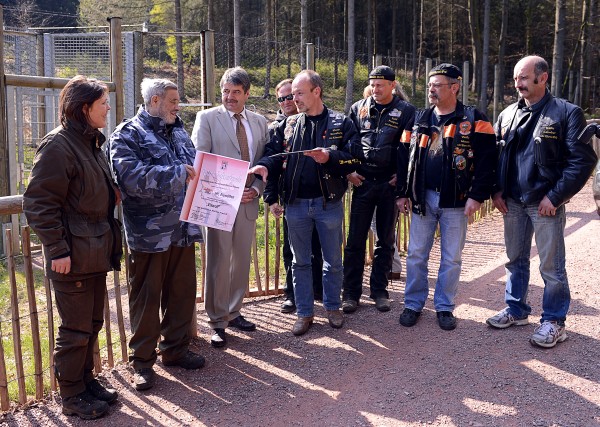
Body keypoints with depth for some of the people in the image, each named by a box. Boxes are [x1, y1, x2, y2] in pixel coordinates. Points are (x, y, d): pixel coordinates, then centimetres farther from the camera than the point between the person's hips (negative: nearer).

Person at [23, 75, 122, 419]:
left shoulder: (91, 143, 13)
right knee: (76, 330, 3)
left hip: (96, 252, 9)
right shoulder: (58, 145, -15)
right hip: (73, 256, -9)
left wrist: (113, 194, 6)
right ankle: (72, 396, 19)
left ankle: (86, 380, 34)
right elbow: (40, 202, -18)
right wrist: (57, 249, -19)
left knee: (93, 323, 18)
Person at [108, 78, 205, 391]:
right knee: (146, 297, 5)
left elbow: (194, 168, 23)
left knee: (182, 292, 15)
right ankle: (142, 360, 19)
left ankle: (175, 348, 32)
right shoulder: (128, 135, -8)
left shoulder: (178, 132, 15)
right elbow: (132, 177, -23)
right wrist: (177, 172, -25)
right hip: (149, 233, -6)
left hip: (182, 229, 7)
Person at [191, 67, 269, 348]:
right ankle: (217, 322, 11)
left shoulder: (260, 122, 11)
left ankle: (233, 312, 27)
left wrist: (256, 189, -6)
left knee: (242, 261, 12)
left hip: (248, 201, 4)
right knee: (218, 263, 0)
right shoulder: (207, 118, -1)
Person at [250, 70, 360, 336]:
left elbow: (354, 158, -9)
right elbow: (274, 152, 2)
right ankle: (304, 313, 23)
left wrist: (330, 157, -25)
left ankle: (332, 307, 30)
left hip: (329, 202, -2)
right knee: (300, 261, 11)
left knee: (333, 261, 11)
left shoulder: (341, 123, -2)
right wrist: (265, 165, -19)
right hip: (296, 203, 3)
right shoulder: (288, 125, 7)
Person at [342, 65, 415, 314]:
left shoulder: (406, 111, 0)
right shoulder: (358, 109, 7)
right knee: (355, 240, 2)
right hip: (362, 182, 1)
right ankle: (351, 293, 10)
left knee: (386, 241, 9)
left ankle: (379, 291, 20)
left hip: (390, 184, -1)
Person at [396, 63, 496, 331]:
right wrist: (403, 193, 7)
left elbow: (486, 160, -9)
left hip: (456, 201, -3)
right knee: (416, 254, 8)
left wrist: (477, 195, -15)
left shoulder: (474, 120, -4)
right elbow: (404, 157, 10)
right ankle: (413, 304, 21)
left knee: (452, 258, 7)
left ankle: (445, 307, 22)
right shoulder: (419, 119, 8)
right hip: (423, 198, 3)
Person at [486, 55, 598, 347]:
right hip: (512, 202, 5)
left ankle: (554, 321, 16)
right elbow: (496, 155, 15)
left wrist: (555, 196, -15)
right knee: (515, 260, 16)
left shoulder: (566, 113, -8)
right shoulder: (508, 115, 9)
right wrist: (497, 190, 3)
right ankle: (516, 310, 31)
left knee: (551, 265, 2)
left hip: (546, 203, -5)